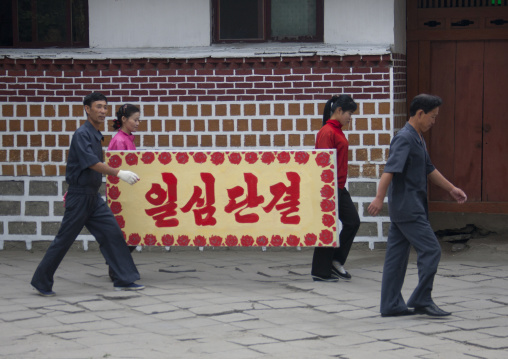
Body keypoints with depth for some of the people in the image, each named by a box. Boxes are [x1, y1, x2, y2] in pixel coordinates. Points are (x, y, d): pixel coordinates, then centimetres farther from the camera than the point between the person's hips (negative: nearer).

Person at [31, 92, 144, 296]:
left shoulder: (96, 136, 12)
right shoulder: (82, 134, -15)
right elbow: (92, 164, -27)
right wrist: (119, 174, -36)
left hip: (93, 198, 8)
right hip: (79, 197, -8)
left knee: (112, 234, 0)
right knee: (64, 240, 0)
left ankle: (124, 280, 2)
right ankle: (41, 282, 11)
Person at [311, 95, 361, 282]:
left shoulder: (337, 131, 14)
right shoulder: (327, 132, -16)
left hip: (339, 188, 10)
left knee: (353, 222, 8)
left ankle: (336, 261, 15)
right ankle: (321, 272, 6)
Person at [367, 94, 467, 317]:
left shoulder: (418, 139, 17)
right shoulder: (404, 139, -15)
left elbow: (429, 170, 27)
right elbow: (390, 169, -26)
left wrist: (451, 189, 28)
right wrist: (379, 198, -36)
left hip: (406, 208, 10)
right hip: (407, 208, -10)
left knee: (397, 256, 10)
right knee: (430, 250, -8)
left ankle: (391, 305, 13)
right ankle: (421, 300, -3)